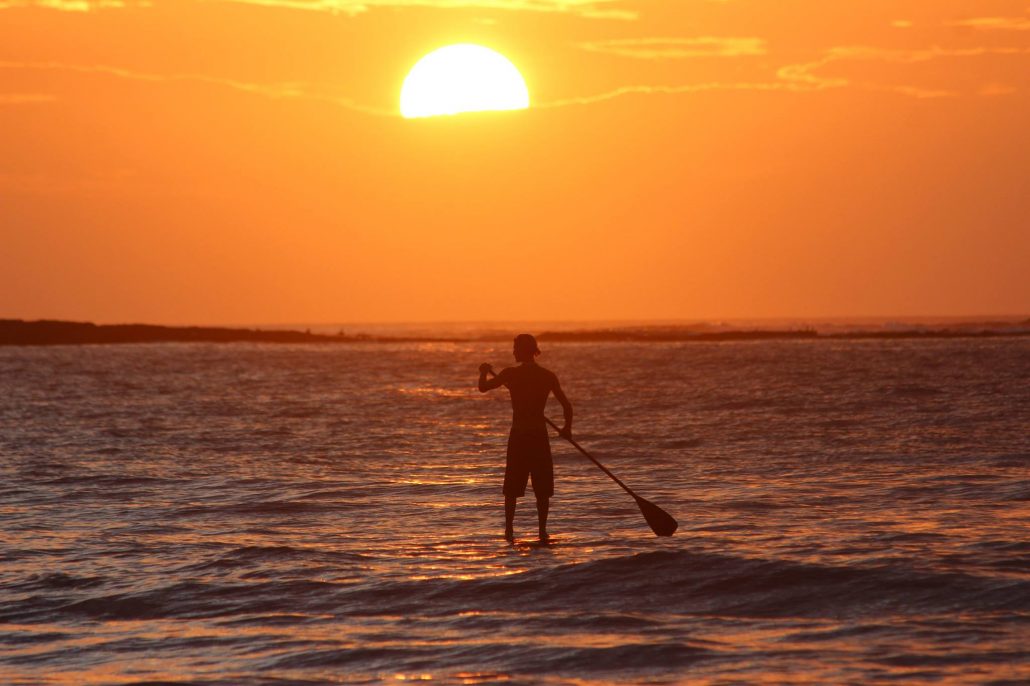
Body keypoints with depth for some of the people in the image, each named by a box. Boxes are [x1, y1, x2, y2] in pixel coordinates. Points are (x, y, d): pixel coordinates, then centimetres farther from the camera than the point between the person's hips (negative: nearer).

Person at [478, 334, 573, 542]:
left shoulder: (510, 374, -8)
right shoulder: (548, 376, -1)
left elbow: (483, 387, 0)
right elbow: (567, 406, 0)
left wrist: (484, 372, 21)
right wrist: (567, 428, 17)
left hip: (518, 435, -1)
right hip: (540, 435, 1)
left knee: (512, 487, 9)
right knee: (542, 488, 8)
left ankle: (509, 529, 7)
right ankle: (542, 531, 6)